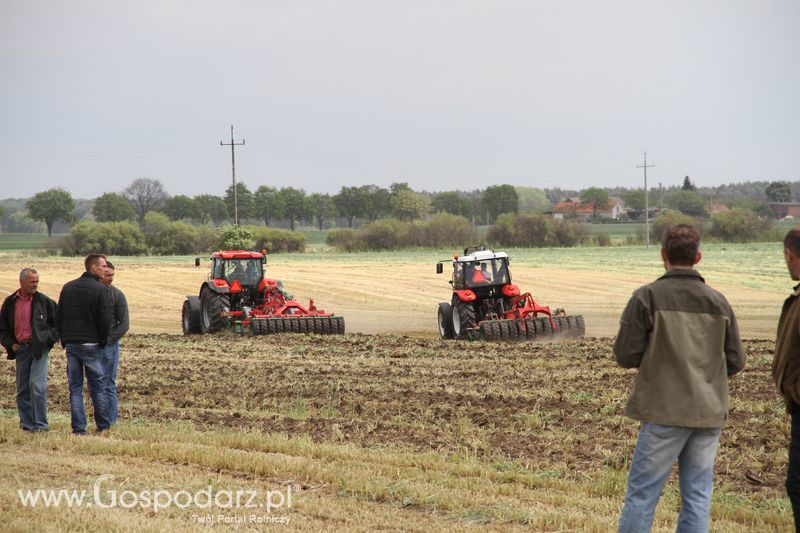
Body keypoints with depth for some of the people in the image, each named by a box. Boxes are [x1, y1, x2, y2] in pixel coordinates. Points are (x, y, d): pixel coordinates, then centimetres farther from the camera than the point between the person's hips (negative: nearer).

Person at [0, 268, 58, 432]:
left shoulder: (44, 302, 0)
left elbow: (57, 323, 7)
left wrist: (49, 339, -5)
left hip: (40, 349, -4)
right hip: (21, 349, 4)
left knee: (37, 385, -14)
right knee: (22, 389, 6)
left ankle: (40, 424, -8)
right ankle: (27, 424, 14)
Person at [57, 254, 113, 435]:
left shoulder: (68, 288, 8)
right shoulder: (100, 289, -10)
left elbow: (58, 317, 10)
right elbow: (105, 320, -12)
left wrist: (64, 339, 16)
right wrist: (103, 341, 2)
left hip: (71, 344, 4)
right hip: (91, 345, -4)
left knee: (75, 388, 6)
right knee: (98, 386, 6)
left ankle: (78, 428, 2)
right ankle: (103, 426, 10)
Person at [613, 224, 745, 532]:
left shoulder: (648, 296, -8)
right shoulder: (718, 302, 5)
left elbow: (626, 356, -10)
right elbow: (735, 362, 7)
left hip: (666, 412, -4)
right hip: (709, 414, 4)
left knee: (642, 493, 1)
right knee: (697, 497, 9)